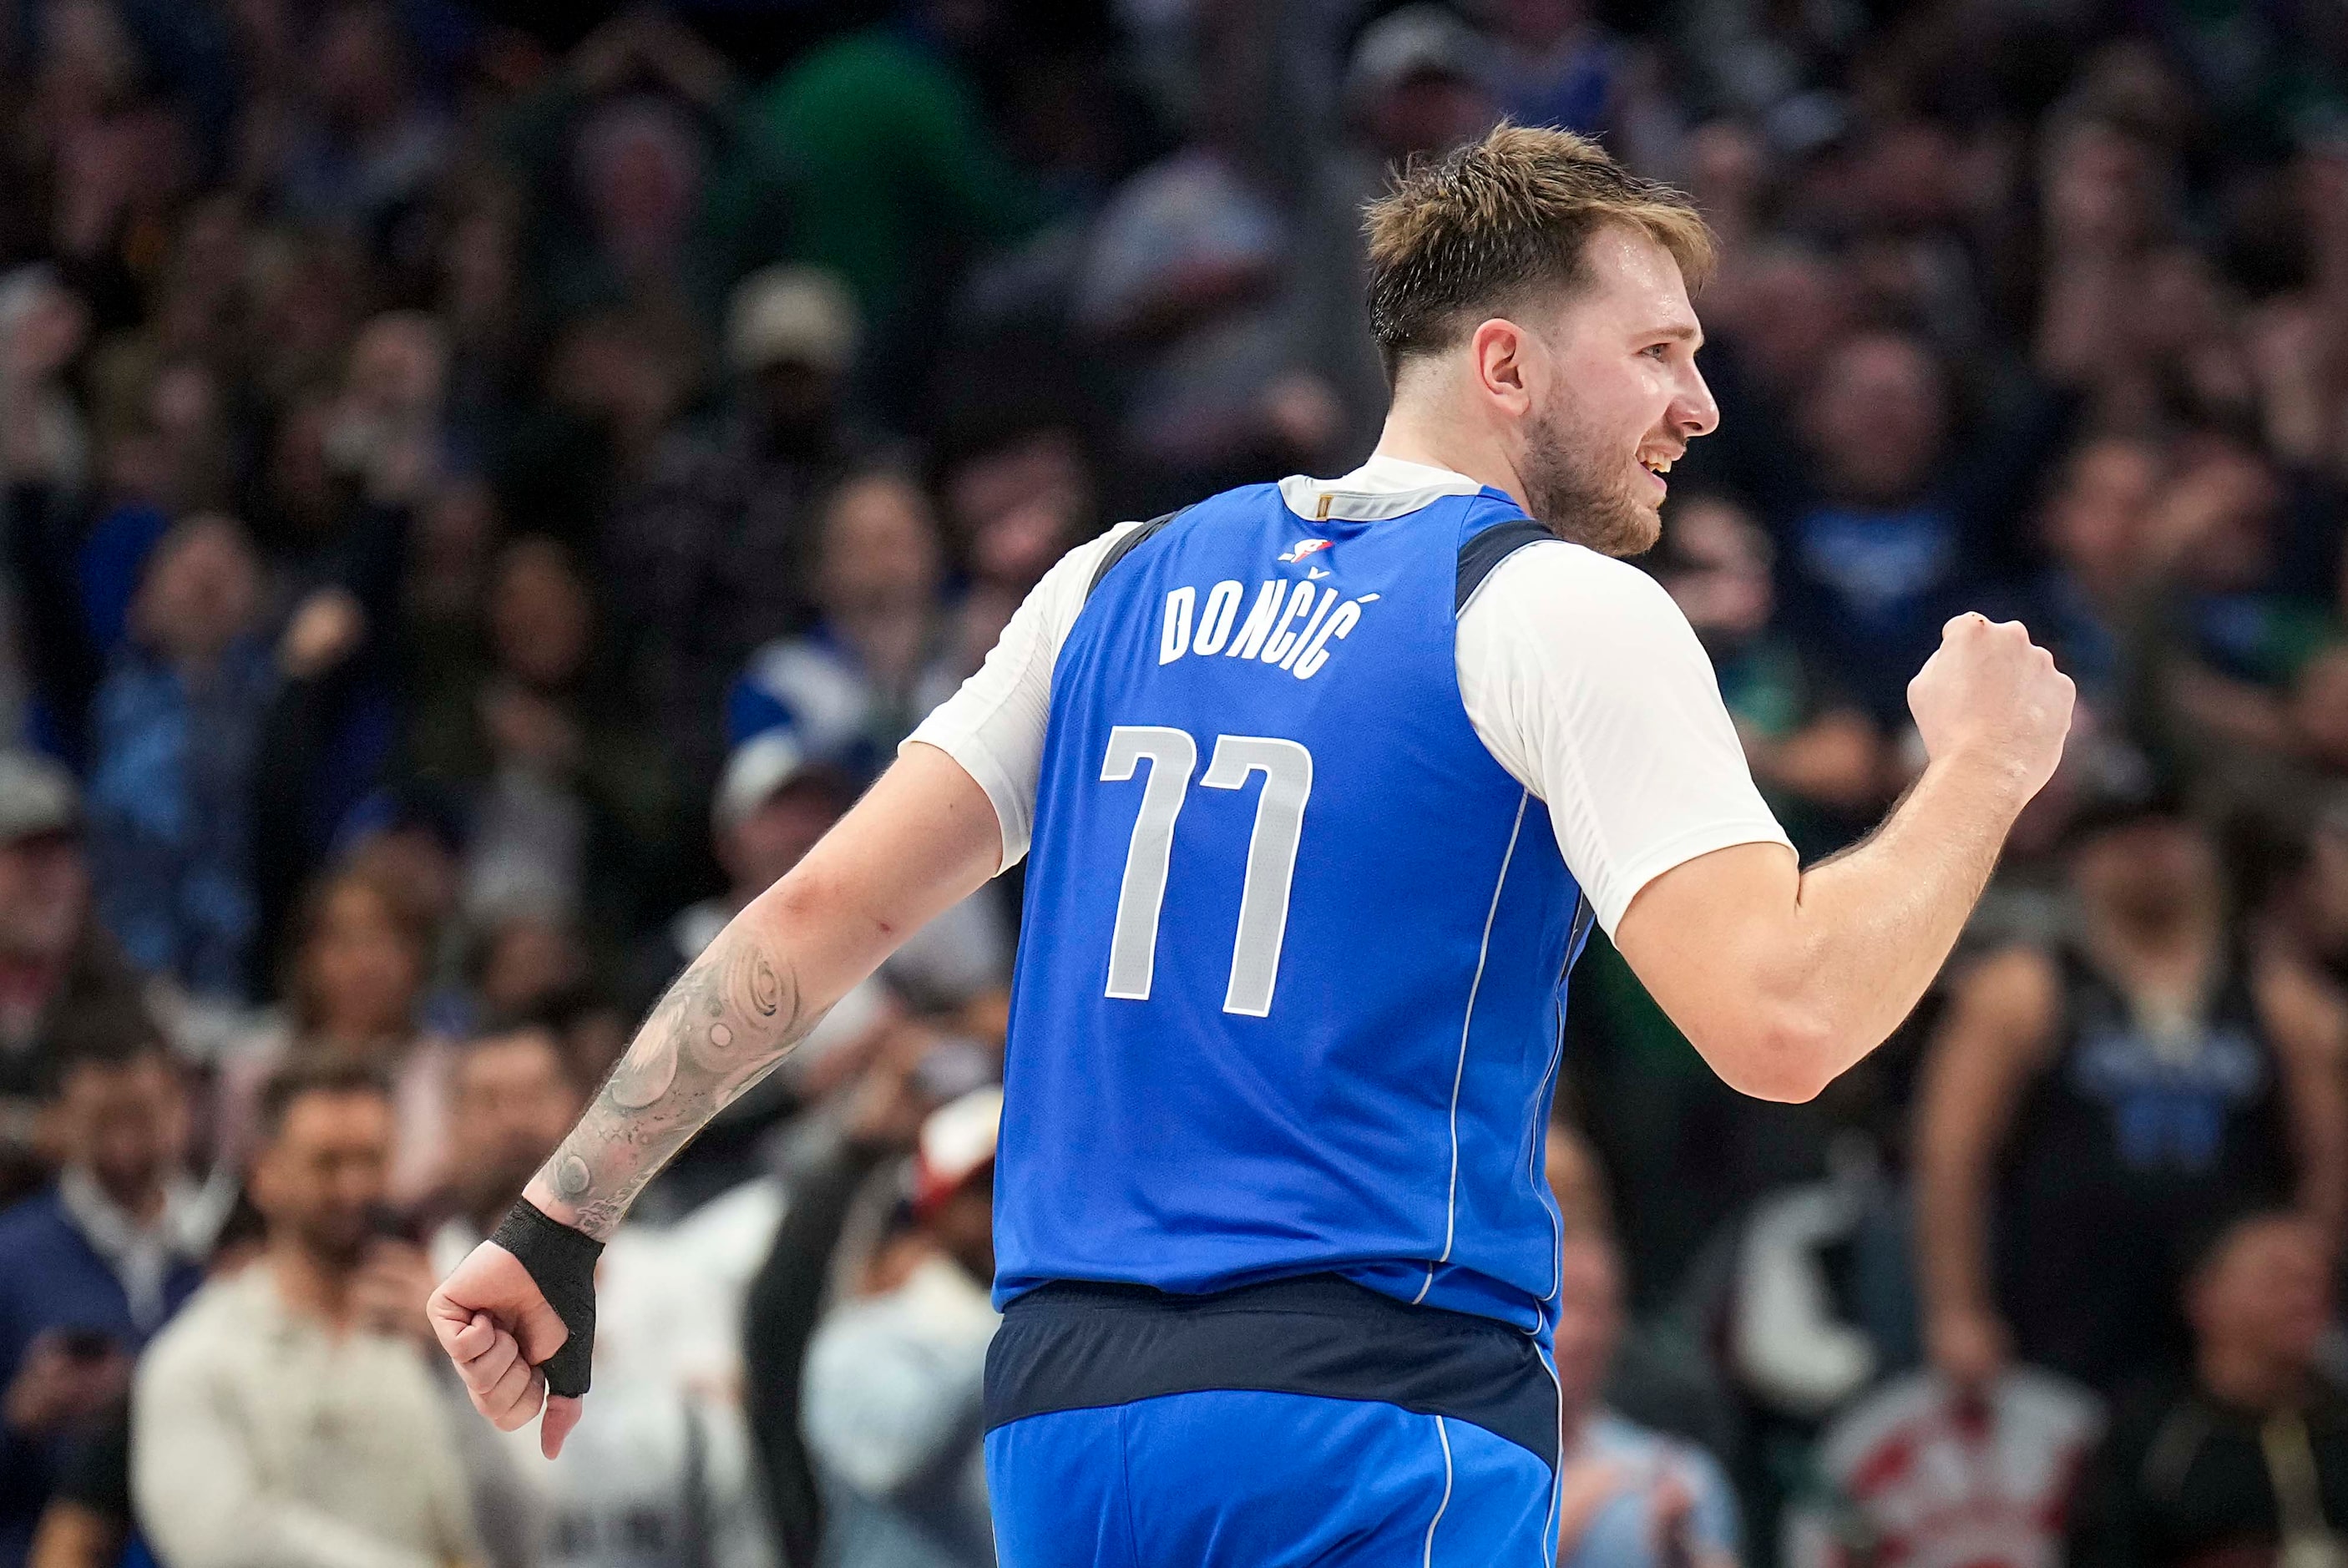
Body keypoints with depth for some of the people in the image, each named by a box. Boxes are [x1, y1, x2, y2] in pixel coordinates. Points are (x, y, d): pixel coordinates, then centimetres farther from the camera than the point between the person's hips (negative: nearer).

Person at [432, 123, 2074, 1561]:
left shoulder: (1126, 580, 15)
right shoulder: (1563, 610, -3)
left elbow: (824, 910, 12)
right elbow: (1781, 1021, -14)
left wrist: (560, 1222, 15)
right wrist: (1980, 772, 2)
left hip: (1063, 1416, 7)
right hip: (1376, 1432, -7)